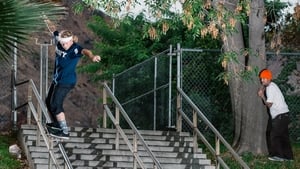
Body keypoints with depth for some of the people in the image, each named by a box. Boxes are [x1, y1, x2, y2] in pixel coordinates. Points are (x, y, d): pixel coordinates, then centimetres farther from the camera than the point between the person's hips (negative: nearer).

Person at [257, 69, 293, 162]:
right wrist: (263, 91, 5)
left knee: (274, 136, -5)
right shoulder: (272, 86, 16)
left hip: (280, 116, -10)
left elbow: (269, 104, -15)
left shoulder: (270, 88, -14)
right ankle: (288, 156, 17)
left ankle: (279, 156, -2)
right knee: (284, 136, 13)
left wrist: (262, 96, -3)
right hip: (283, 115, 10)